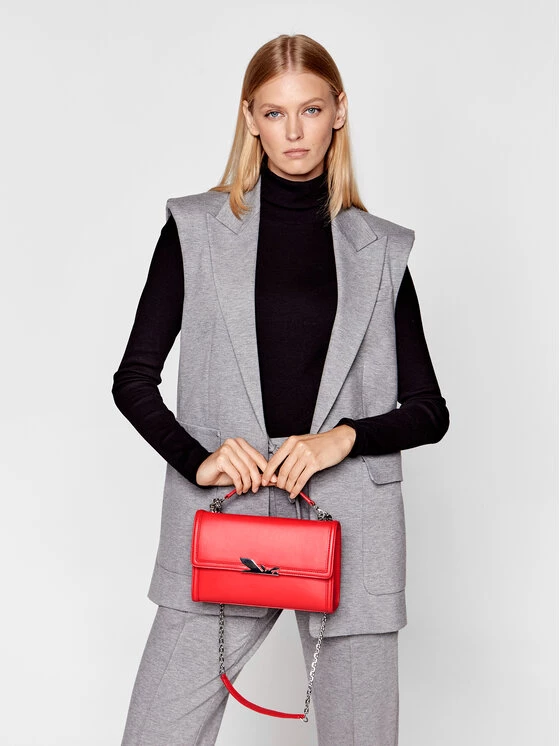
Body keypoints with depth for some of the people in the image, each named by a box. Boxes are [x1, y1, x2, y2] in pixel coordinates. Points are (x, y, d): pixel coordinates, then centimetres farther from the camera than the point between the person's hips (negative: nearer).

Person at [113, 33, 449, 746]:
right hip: (223, 513, 0)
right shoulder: (197, 229, 7)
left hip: (350, 524, 1)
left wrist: (344, 437, -9)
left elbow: (429, 411, 9)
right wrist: (197, 457, -9)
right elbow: (133, 379, 7)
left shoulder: (381, 250, 10)